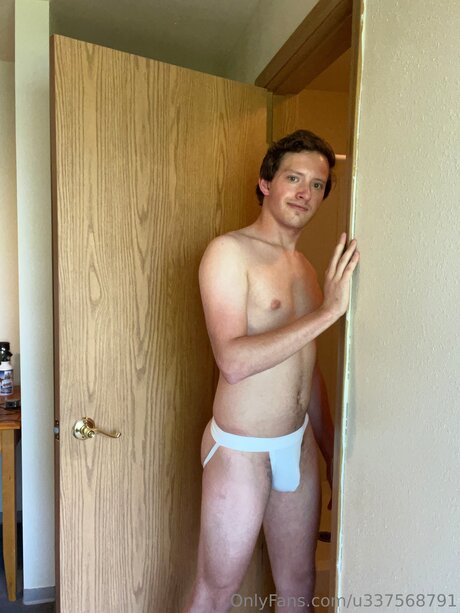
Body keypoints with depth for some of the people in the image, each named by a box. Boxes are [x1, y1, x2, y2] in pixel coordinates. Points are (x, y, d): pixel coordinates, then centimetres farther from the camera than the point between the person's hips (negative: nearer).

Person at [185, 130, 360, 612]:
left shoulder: (306, 268, 10)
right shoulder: (229, 252, -12)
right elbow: (234, 361, -25)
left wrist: (331, 452, 18)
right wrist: (328, 310, -25)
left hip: (299, 444, 7)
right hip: (241, 449, -6)